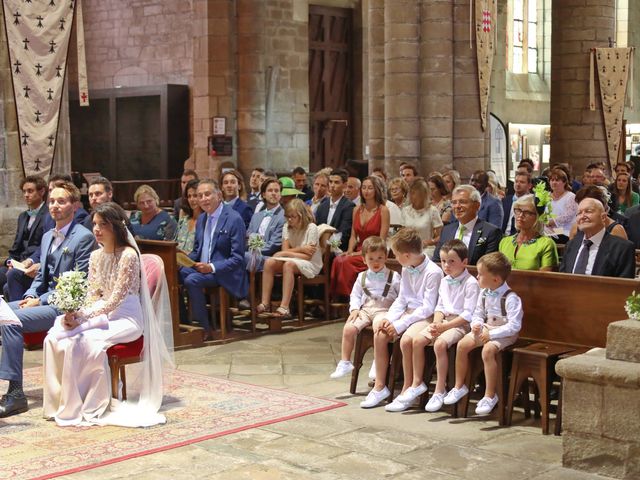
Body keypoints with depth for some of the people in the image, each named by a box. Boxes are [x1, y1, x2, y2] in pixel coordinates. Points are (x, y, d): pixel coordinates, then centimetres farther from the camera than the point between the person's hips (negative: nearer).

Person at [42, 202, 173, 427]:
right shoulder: (96, 256, 10)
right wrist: (73, 313, -10)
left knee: (82, 341, -28)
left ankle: (82, 408, -13)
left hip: (126, 319, -7)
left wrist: (81, 316, -22)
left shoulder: (128, 255, -14)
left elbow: (116, 299, -18)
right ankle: (58, 401, -7)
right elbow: (93, 295, 10)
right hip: (103, 315, 7)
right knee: (54, 337, -15)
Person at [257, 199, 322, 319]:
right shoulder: (287, 227, 5)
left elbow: (308, 256, -16)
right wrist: (301, 249, -15)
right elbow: (285, 250, -1)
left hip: (311, 264, -6)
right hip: (292, 259, 6)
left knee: (288, 264, -37)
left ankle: (284, 308, -43)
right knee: (269, 262, -22)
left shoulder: (311, 228, -13)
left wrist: (286, 254, -19)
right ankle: (265, 304, -27)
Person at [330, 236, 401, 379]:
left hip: (384, 310, -3)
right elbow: (355, 295, 19)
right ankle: (345, 363, -7)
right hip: (365, 309, 4)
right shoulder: (362, 277, 15)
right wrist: (354, 309, 1)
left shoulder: (393, 277, 5)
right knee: (349, 328, -21)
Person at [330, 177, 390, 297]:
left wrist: (363, 252, -16)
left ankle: (349, 295, -22)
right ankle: (339, 295, -24)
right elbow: (353, 235, 15)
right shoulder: (357, 210, 15)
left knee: (347, 262, -31)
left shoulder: (383, 210, -3)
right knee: (338, 260, -27)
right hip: (359, 250, 5)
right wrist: (350, 250, -5)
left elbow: (381, 240, -8)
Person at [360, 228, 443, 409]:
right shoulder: (406, 270, 8)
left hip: (425, 317, -7)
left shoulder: (433, 272, -17)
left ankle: (407, 391, -18)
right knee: (380, 334, -14)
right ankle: (379, 386, -6)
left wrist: (400, 325, -20)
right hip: (408, 313, 7)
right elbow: (401, 300, 12)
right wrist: (389, 318, -6)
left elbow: (428, 308, -19)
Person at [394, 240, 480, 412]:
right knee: (417, 339, -15)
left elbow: (468, 315, -14)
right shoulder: (444, 281, 15)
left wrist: (444, 326, -18)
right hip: (443, 321, 7)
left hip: (460, 325, -7)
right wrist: (436, 323, -3)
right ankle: (417, 383, -2)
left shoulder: (470, 283, -9)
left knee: (440, 343, -34)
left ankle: (440, 390, -22)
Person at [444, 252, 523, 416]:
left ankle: (490, 396, -21)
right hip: (485, 329, 8)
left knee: (488, 350, -33)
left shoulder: (510, 298, -19)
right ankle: (459, 387, 6)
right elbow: (477, 314, 16)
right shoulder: (484, 293, 4)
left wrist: (491, 334, -25)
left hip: (504, 334, -7)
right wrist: (476, 324, -8)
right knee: (462, 344, -10)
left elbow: (514, 326, -23)